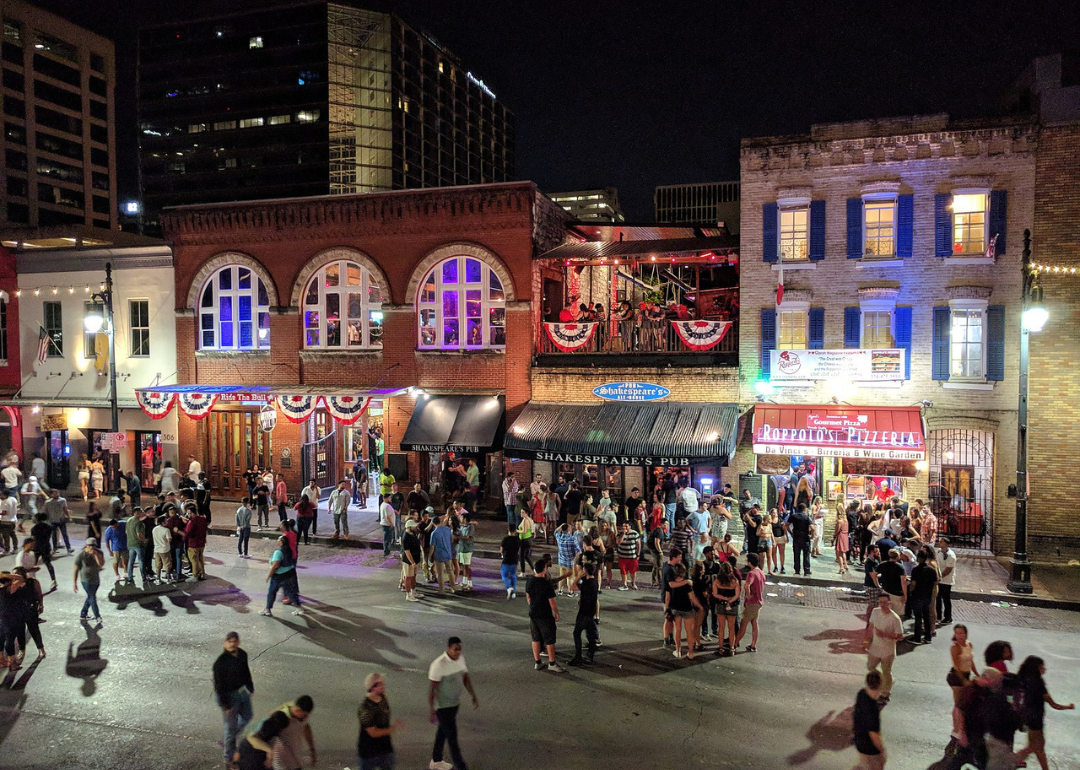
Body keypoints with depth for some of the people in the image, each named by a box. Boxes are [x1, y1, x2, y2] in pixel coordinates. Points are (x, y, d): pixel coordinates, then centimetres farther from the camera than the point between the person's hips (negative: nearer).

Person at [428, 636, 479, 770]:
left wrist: (474, 696, 10)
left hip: (455, 703, 8)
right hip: (443, 707, -8)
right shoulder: (438, 665, -26)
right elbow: (431, 689, -21)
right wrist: (432, 711, -19)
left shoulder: (461, 658, -4)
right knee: (452, 737, -1)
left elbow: (466, 678, 9)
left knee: (443, 732, 24)